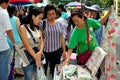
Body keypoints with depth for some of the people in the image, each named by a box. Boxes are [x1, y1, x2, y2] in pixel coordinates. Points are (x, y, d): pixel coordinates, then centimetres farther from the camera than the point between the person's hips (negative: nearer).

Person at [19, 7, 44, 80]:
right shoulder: (23, 27, -9)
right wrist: (36, 57, -19)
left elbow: (41, 41, 1)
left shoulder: (39, 28, 9)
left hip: (39, 58, 5)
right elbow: (26, 44, -15)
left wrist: (40, 52, -19)